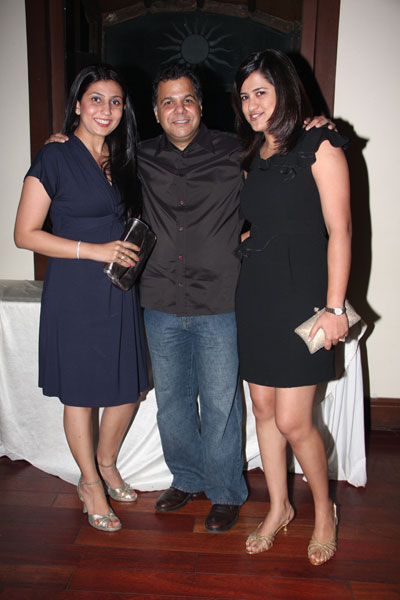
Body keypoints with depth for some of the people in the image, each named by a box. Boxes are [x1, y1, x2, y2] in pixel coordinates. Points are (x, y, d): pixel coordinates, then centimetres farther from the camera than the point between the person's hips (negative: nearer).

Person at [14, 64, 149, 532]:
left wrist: (134, 249, 4)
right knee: (80, 395, 8)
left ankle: (107, 466, 38)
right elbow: (25, 234, -11)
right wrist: (96, 251, -17)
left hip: (119, 292, 6)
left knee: (128, 388, 12)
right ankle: (91, 486, 29)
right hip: (75, 295, -6)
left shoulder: (120, 160, 11)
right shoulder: (54, 158, -8)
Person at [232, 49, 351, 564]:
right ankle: (279, 508, 31)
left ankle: (324, 510, 24)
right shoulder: (251, 157, 15)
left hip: (301, 294, -6)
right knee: (263, 408, 11)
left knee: (292, 421, -3)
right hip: (254, 294, 6)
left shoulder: (318, 145, -4)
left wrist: (334, 308, -15)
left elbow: (339, 230, -10)